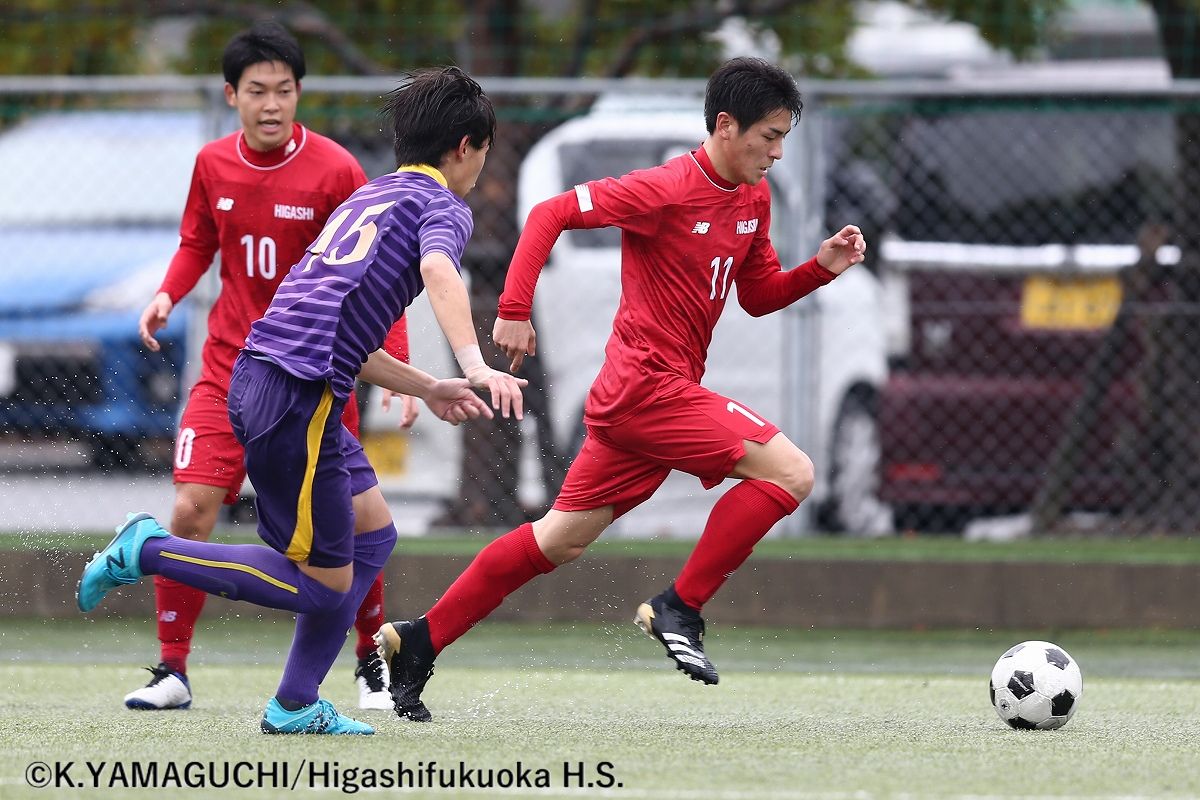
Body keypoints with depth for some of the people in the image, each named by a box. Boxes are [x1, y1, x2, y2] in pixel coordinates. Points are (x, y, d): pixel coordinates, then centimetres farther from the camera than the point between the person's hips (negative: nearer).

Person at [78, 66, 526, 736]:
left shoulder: (368, 198, 25)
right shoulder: (443, 206, 0)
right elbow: (438, 269, -26)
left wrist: (429, 389, 34)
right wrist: (475, 364, -38)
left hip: (262, 376, 10)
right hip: (296, 397, -10)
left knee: (375, 535, 17)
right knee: (324, 586, -3)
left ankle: (296, 706, 17)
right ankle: (147, 552, -1)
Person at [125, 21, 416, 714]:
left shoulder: (335, 171, -11)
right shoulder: (213, 165, 0)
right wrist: (168, 295, -3)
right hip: (230, 368, 2)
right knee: (191, 512, -11)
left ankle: (373, 662, 20)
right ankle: (172, 671, -1)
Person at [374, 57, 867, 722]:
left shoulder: (753, 199, 11)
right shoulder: (667, 189, -15)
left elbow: (759, 297, 20)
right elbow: (550, 214, -15)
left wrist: (822, 267, 3)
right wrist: (514, 310, -21)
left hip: (634, 397, 9)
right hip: (648, 386, -9)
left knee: (561, 540, 13)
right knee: (791, 472, -15)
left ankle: (418, 642, 17)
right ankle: (680, 607, -8)